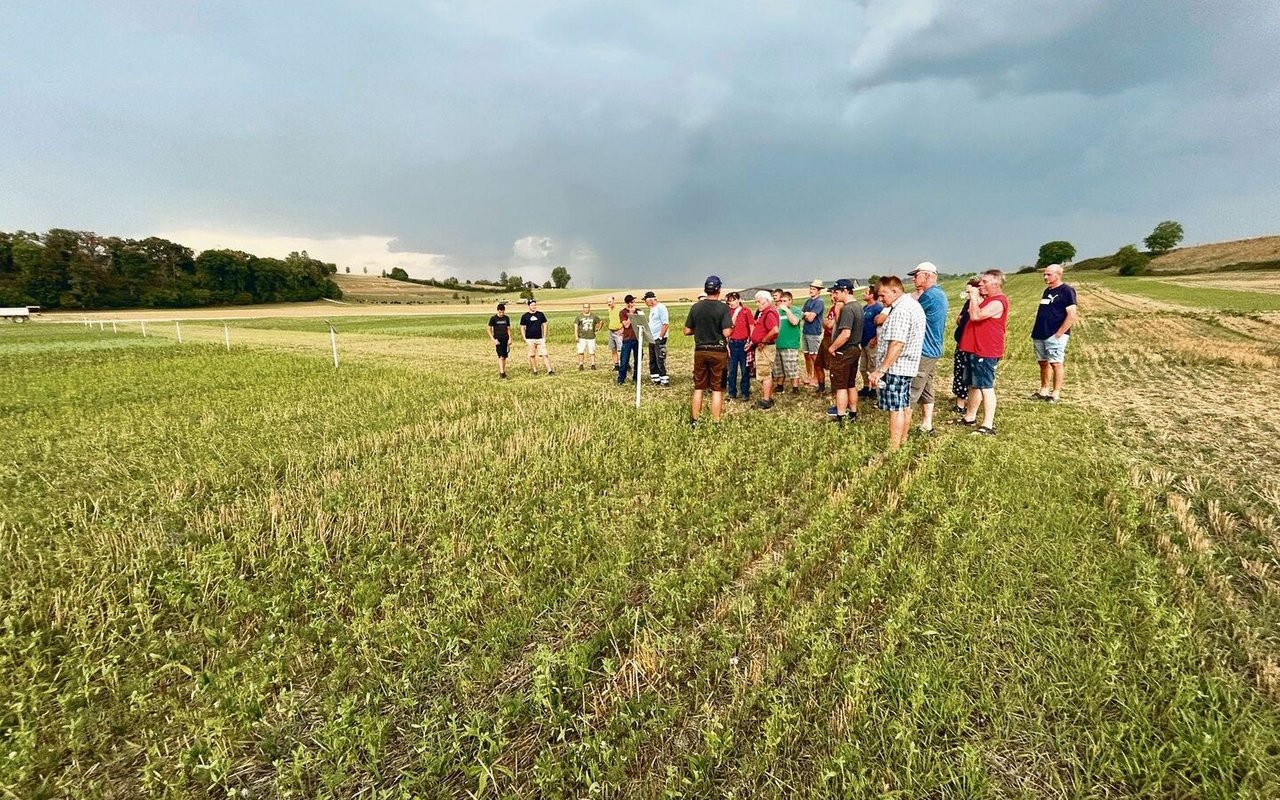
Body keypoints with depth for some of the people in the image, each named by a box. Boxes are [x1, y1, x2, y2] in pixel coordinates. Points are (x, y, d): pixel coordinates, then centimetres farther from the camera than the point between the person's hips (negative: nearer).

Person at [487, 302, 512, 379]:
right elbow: (489, 329, -1)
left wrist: (509, 338, 4)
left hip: (505, 340, 4)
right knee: (501, 357, -13)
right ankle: (502, 373, -14)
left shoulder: (507, 318, 7)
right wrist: (493, 340, -9)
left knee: (504, 357, 6)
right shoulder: (493, 318, -4)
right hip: (498, 340, -4)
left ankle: (502, 371, 17)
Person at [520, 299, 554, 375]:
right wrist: (524, 338, -3)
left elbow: (544, 325, 10)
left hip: (540, 338, 1)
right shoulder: (525, 316, 1)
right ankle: (535, 370, 16)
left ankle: (549, 370, -7)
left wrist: (544, 337, 4)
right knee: (532, 355, 6)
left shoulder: (540, 314, 5)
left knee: (545, 354, -6)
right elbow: (522, 328, 5)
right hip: (530, 339, -1)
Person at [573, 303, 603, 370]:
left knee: (592, 352, 2)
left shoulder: (593, 316, 4)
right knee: (581, 351, -4)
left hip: (591, 337, 1)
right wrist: (576, 336, -7)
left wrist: (597, 329, 10)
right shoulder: (579, 317, 1)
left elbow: (600, 322, 16)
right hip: (582, 337, -1)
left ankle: (593, 365, 11)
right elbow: (575, 325, 1)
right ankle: (581, 365, 4)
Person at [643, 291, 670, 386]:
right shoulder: (652, 309, 15)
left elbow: (666, 324, -18)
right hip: (651, 339, 9)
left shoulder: (661, 307, -12)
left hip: (659, 339, -9)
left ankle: (664, 380, -1)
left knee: (660, 361, -7)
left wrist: (660, 337, -19)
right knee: (652, 361, 12)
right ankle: (655, 379, 20)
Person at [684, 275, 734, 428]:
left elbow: (687, 331, 3)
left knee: (698, 388, 13)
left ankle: (694, 421, 19)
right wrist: (731, 326, 3)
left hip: (700, 351, 3)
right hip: (718, 352, -3)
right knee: (717, 389, 5)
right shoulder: (723, 308, -10)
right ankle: (716, 422, 9)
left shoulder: (696, 307, -1)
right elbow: (726, 333, -18)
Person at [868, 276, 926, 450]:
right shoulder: (913, 304, 15)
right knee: (904, 406, 15)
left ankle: (893, 451, -1)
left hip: (895, 367, -11)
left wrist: (881, 369, -27)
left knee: (896, 409, -6)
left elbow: (897, 344, -27)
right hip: (907, 366, 11)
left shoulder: (901, 309, -20)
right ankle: (902, 443, 24)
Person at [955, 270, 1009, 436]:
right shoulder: (987, 299, 17)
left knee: (986, 387, -9)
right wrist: (974, 297, 9)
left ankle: (988, 425, -7)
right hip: (976, 350, 11)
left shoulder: (998, 302, -16)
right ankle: (970, 417, 30)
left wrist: (974, 296, -15)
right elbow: (973, 315, 16)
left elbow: (976, 316, -27)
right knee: (974, 385, 18)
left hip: (986, 352, -11)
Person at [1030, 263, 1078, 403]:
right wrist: (1036, 330, 15)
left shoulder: (1066, 291, -8)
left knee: (1056, 363, -4)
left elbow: (1072, 316, -15)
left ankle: (1056, 393, 2)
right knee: (1043, 363, 12)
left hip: (1055, 335, -8)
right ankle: (1044, 391, 21)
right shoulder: (1047, 290, 16)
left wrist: (1059, 333, -17)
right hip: (1040, 334, 8)